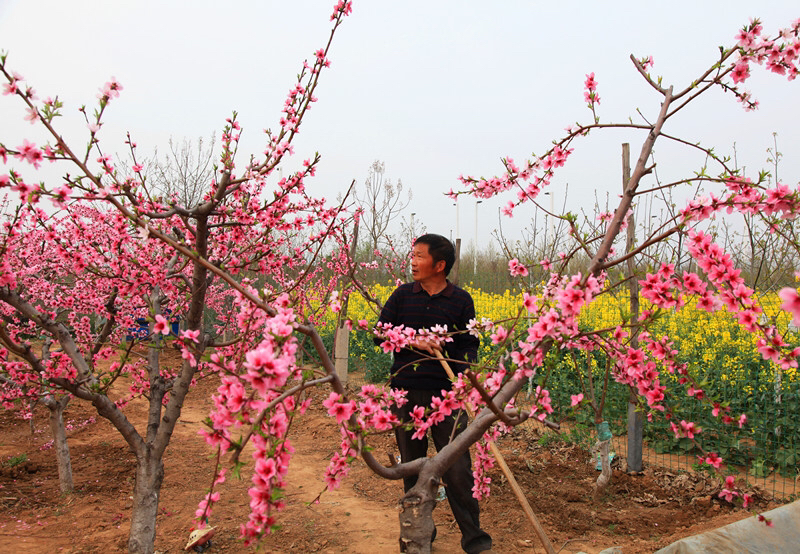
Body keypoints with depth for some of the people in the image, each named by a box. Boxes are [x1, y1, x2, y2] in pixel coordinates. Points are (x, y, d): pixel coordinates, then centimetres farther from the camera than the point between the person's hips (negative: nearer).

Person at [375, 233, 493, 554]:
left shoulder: (461, 300, 1)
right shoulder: (403, 295, 6)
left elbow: (469, 346, 2)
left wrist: (466, 371, -17)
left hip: (445, 394, -2)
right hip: (406, 393, 3)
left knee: (457, 468, -3)